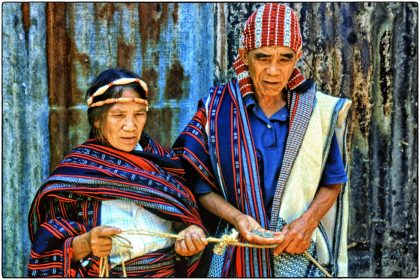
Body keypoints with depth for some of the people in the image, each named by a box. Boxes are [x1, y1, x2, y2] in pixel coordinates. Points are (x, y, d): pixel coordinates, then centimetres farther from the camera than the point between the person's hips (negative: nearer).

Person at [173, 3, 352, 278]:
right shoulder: (217, 108, -8)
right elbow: (198, 182, -4)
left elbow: (333, 181, 5)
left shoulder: (318, 110, -4)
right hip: (235, 254, 0)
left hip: (299, 253, 1)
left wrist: (308, 220, -12)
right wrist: (236, 218, -20)